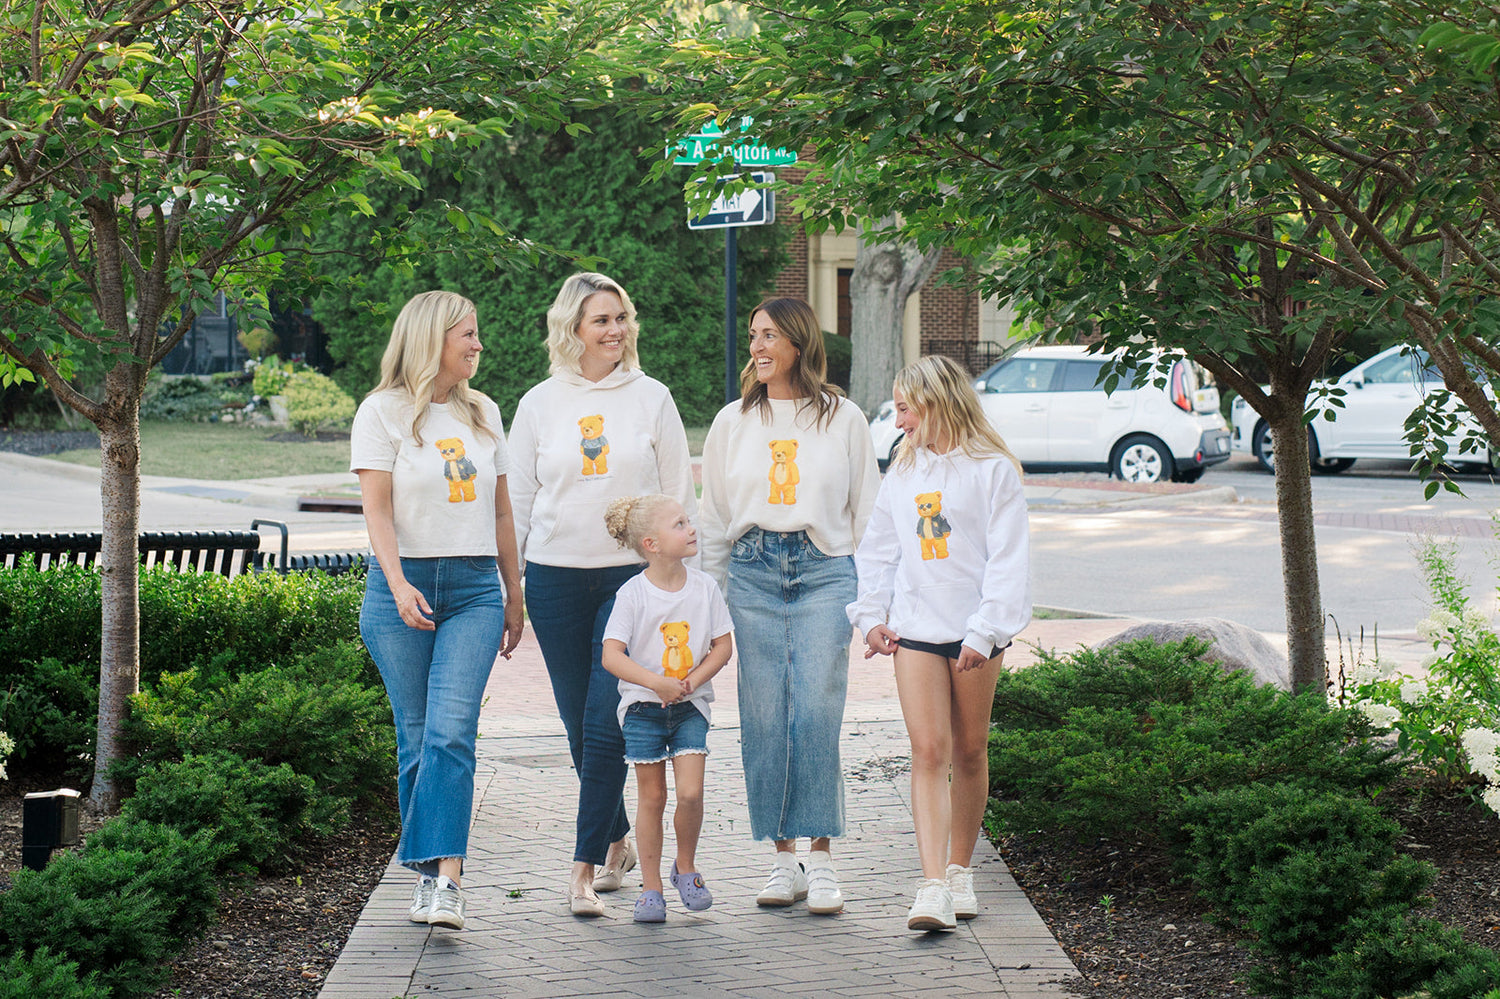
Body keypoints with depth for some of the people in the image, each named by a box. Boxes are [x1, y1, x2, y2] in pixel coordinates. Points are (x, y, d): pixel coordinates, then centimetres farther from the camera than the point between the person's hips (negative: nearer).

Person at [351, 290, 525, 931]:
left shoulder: (483, 414, 16)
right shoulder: (385, 411, 1)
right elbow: (377, 507, -7)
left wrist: (514, 596, 22)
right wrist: (399, 585, -21)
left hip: (475, 589, 2)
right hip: (404, 585, -2)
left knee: (452, 732, -13)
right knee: (417, 736, 1)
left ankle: (445, 879, -20)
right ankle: (427, 873, 12)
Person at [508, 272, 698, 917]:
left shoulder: (651, 398, 4)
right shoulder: (540, 404, 7)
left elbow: (679, 495, 7)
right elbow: (517, 500, 12)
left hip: (633, 576, -2)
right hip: (556, 579, 2)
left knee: (606, 723, -11)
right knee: (580, 725, 6)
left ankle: (586, 868, -9)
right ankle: (618, 839, 26)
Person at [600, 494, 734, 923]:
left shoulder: (704, 587, -1)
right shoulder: (633, 593, -10)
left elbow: (723, 645, 3)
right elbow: (611, 655, -14)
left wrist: (693, 679, -12)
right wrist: (658, 683, -23)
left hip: (689, 706, 2)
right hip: (643, 707, -2)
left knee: (690, 792, -11)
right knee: (651, 796, 2)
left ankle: (686, 867, 14)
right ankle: (651, 887, 12)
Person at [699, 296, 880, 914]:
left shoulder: (843, 418, 7)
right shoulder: (733, 422, 12)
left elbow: (866, 510, 9)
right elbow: (713, 516, 16)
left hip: (825, 573, -2)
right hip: (752, 574, 2)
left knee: (817, 714, -11)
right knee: (763, 719, -1)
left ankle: (822, 861, -5)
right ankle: (784, 861, 6)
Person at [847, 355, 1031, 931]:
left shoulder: (991, 469, -4)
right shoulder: (903, 473, 12)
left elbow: (1008, 559, -7)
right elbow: (878, 552, 19)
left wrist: (984, 632, -14)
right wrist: (870, 615, 7)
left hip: (974, 630, -3)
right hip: (916, 628, 3)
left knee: (969, 753, 7)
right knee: (928, 752, -8)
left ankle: (960, 871, 23)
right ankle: (932, 889, -16)